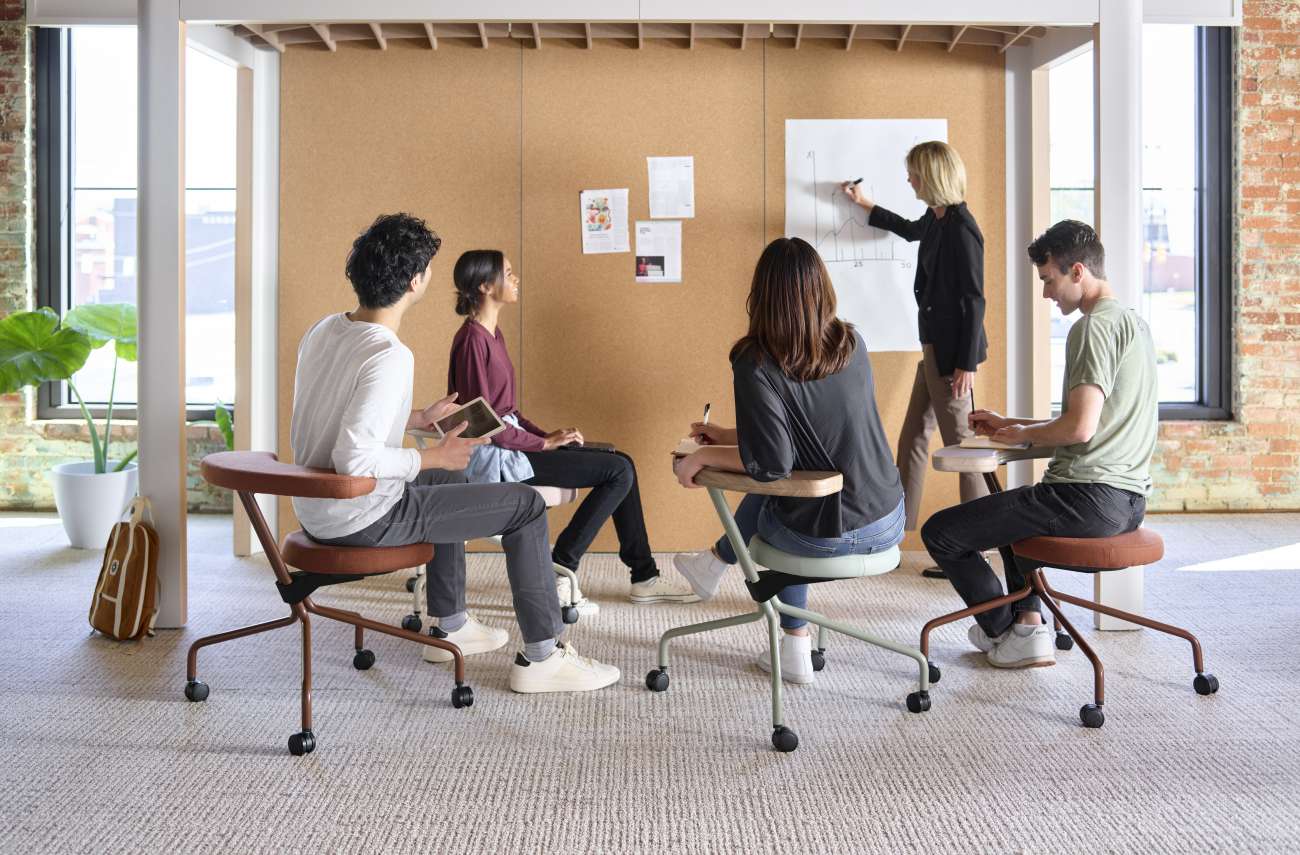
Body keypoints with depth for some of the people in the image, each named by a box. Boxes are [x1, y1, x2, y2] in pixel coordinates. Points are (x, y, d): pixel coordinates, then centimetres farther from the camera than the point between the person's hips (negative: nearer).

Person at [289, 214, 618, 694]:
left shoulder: (323, 330, 3)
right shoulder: (389, 357, -25)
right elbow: (355, 460, -32)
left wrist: (419, 419, 16)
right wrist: (435, 457, -17)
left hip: (316, 511, 10)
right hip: (362, 521, -10)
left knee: (450, 483, 34)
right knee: (527, 506, -1)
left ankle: (450, 626, 39)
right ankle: (542, 657, 6)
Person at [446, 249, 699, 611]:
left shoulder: (491, 334, 13)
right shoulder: (473, 340, -17)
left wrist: (546, 436, 3)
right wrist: (544, 443, -12)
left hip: (510, 441, 9)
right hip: (493, 456, -9)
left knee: (621, 464, 6)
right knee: (619, 471, -11)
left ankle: (644, 577, 11)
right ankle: (558, 574, -7)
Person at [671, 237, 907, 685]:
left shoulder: (756, 364, -16)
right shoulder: (853, 345, 2)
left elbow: (771, 462, -19)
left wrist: (702, 457, -3)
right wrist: (728, 436, 21)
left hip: (826, 536, -4)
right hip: (889, 523, 4)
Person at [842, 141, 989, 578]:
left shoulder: (961, 229, -19)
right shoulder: (936, 220, 8)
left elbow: (973, 301, -20)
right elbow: (910, 230, 34)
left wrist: (966, 364, -20)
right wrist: (865, 203, 39)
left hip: (953, 353, -10)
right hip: (934, 348, 10)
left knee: (960, 444, -4)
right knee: (913, 438, 15)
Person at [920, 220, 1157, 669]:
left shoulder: (1094, 326, -14)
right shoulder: (1134, 322, 17)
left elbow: (1080, 427, -23)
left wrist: (1022, 434, -3)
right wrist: (1007, 425, 21)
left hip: (1088, 498, -11)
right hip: (1129, 500, 11)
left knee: (940, 532, -2)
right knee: (1013, 510, 37)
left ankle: (1008, 634, 15)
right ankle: (1029, 624, 22)